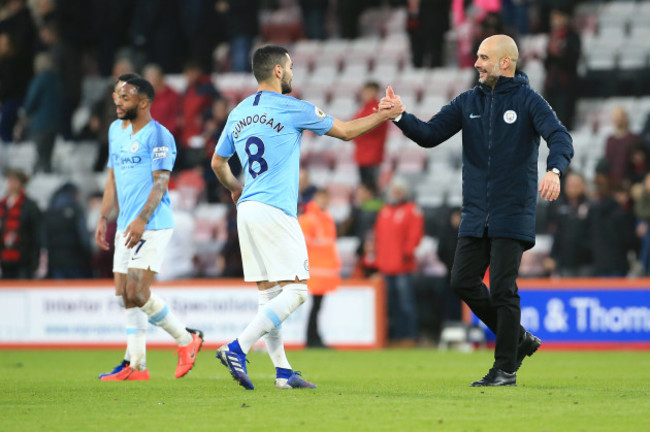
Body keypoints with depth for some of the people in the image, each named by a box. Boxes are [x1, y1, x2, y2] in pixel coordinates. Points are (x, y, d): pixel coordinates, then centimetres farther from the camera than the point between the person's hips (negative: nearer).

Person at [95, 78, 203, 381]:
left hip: (153, 225, -8)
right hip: (127, 227, 8)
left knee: (138, 293, -15)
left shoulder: (157, 135, -9)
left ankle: (186, 339, 3)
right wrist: (103, 218, 15)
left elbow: (161, 182, -16)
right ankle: (136, 366, 7)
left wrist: (141, 219, -25)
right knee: (127, 296, 4)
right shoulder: (116, 131, 16)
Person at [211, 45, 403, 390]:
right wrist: (386, 115, 16)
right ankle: (237, 349, -21)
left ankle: (282, 371, 7)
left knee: (269, 292, 9)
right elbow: (346, 131, 3)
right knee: (294, 291, -8)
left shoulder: (238, 113, 13)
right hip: (275, 211, -8)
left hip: (247, 208, 8)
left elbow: (217, 162, 25)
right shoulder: (291, 108, -6)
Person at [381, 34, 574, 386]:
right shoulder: (469, 102, 10)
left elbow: (561, 139, -18)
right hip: (475, 214, 6)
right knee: (463, 282, 2)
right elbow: (430, 135, 6)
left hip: (512, 214, -6)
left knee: (502, 288, -7)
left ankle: (505, 368, 3)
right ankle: (518, 340, 18)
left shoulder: (528, 101, -5)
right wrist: (400, 116, -12)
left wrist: (554, 171, -38)